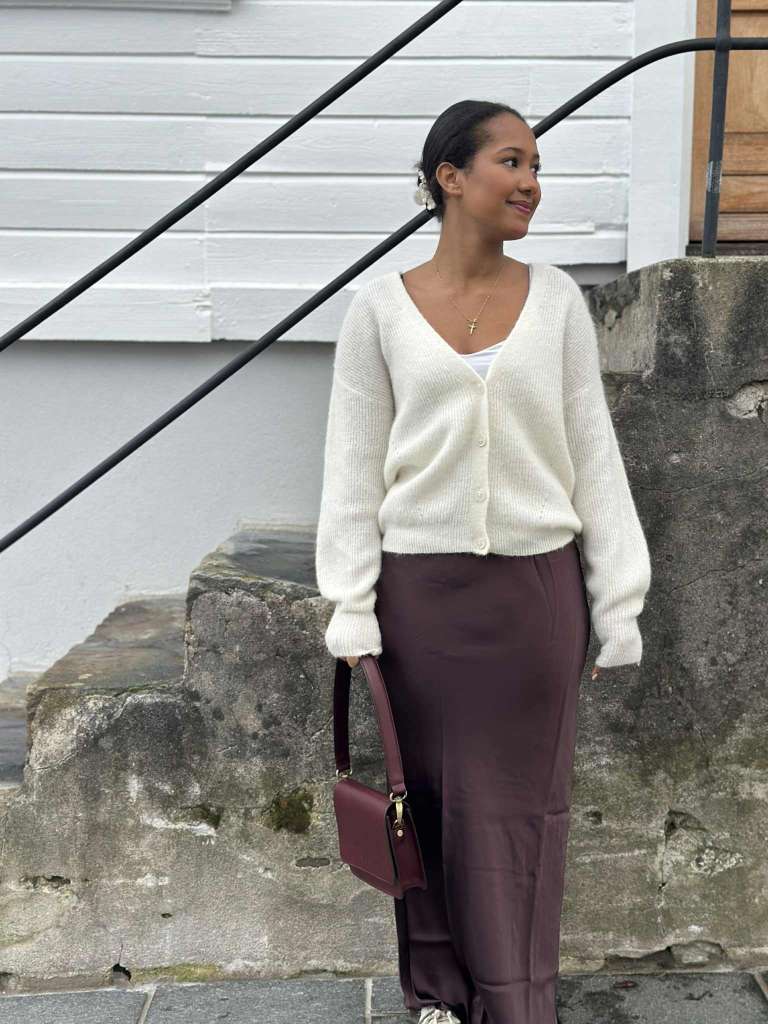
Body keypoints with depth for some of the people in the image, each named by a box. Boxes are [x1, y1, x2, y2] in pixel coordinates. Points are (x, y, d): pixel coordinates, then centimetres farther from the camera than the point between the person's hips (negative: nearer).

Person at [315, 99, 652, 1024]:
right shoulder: (381, 308, -1)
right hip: (422, 589, -1)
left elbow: (592, 452, 4)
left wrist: (619, 601, 1)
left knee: (523, 800, 8)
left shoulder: (556, 299, 3)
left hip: (537, 585, 1)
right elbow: (353, 467, 0)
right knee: (432, 793, 10)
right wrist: (351, 610, -4)